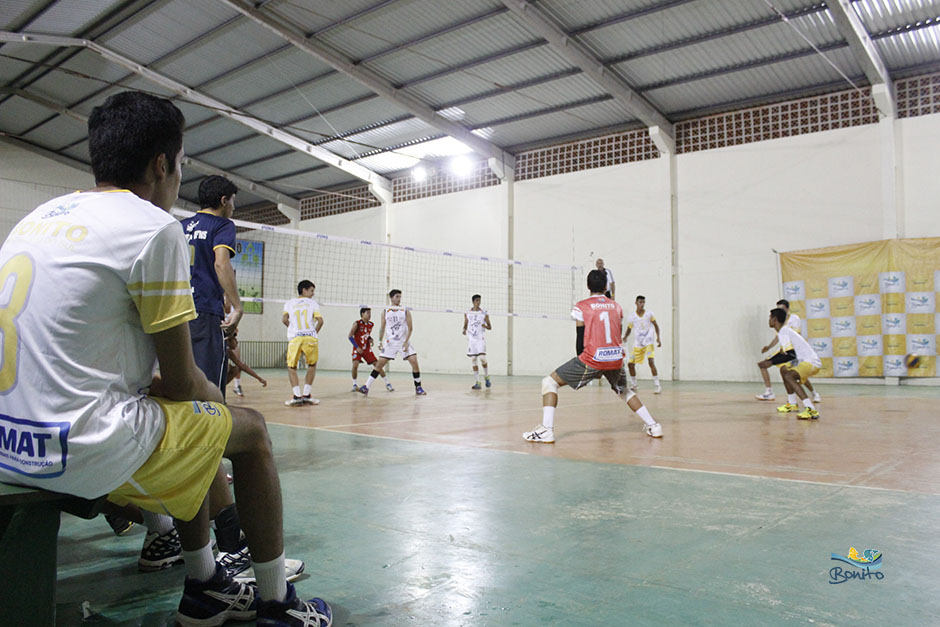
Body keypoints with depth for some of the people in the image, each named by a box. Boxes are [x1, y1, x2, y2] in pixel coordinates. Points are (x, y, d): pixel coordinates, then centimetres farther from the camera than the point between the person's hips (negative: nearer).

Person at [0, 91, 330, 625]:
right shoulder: (155, 227, -13)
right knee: (249, 428, 9)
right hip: (82, 452, -9)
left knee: (189, 423, 26)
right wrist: (213, 394, 12)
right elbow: (182, 383, -11)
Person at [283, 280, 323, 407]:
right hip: (310, 337, 0)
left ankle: (297, 396, -2)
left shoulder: (289, 303, 17)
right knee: (312, 365, 18)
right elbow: (320, 320, 0)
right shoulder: (312, 303, 13)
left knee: (292, 367, 11)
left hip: (294, 338, 1)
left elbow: (284, 319, 3)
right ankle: (306, 395, 13)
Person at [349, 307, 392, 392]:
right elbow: (350, 336, -12)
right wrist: (357, 347, -17)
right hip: (358, 349, -4)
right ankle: (355, 385, 0)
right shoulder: (357, 324, -14)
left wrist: (370, 339, -4)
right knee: (355, 365, -22)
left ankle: (387, 383, 8)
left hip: (367, 349, 4)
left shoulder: (371, 324, 0)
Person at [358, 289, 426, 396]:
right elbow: (382, 328, 8)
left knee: (414, 362, -11)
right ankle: (366, 387, 0)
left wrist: (406, 342, -13)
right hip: (390, 342, 1)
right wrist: (380, 342, -2)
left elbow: (410, 328, -3)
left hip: (404, 341, 0)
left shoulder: (405, 311, -1)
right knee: (380, 363, -4)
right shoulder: (385, 312, 3)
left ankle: (418, 388, 2)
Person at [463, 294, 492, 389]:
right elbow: (465, 325, 15)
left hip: (481, 339, -2)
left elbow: (490, 327, 6)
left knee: (482, 358, -15)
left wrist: (485, 326, -16)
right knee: (473, 360, -1)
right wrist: (464, 330, -7)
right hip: (471, 339, 2)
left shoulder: (484, 314, 1)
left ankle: (486, 377, 9)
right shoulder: (467, 313, 7)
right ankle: (478, 383, 4)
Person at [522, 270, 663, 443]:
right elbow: (617, 336, 16)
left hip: (592, 359, -5)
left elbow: (580, 339, -3)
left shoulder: (581, 307, -1)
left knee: (549, 382, 4)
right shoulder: (616, 307, 13)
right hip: (616, 359, 5)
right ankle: (653, 426, 30)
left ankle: (546, 430, -9)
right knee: (624, 391, 34)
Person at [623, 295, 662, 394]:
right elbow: (629, 329, 9)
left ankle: (657, 385, -12)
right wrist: (625, 337, -11)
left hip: (648, 343, -3)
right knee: (631, 364, 3)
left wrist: (658, 338, -5)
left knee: (651, 362, -19)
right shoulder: (632, 317, -2)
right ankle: (633, 385, 22)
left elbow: (656, 325, 5)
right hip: (637, 344, 3)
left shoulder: (649, 314, -5)